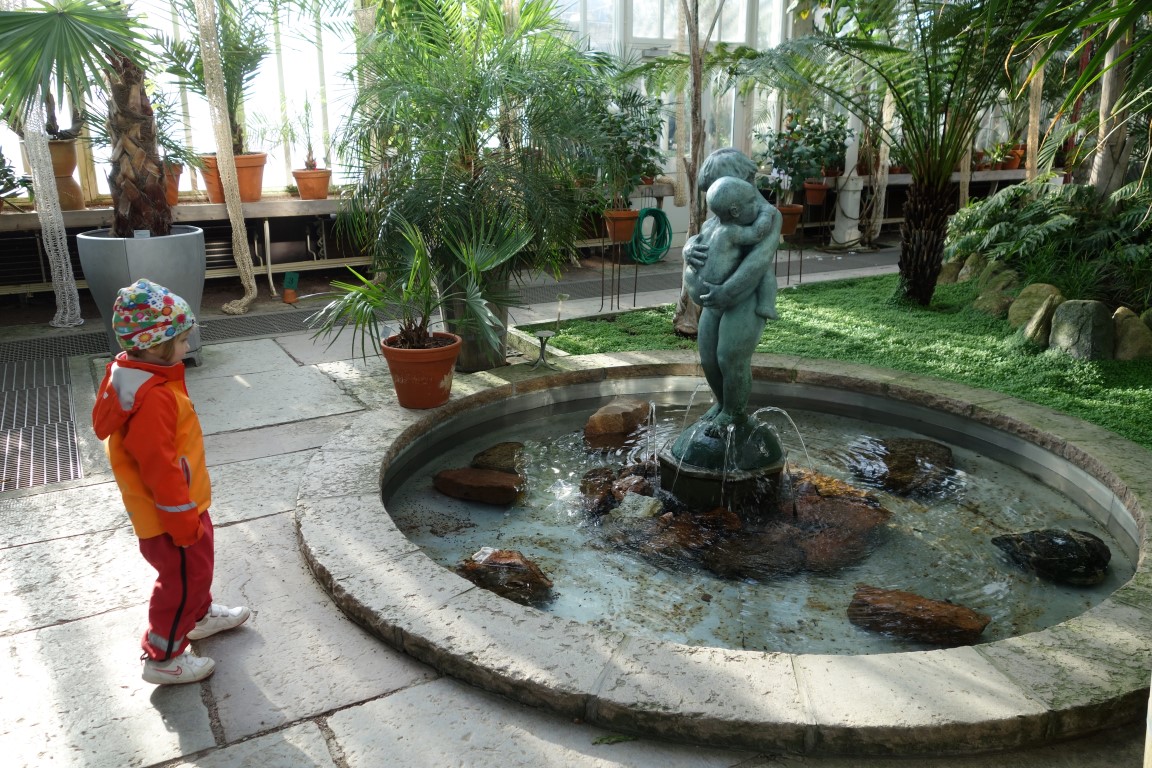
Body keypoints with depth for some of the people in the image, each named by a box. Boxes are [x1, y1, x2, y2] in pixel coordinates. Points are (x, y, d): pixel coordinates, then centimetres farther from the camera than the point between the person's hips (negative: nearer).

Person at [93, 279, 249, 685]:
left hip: (184, 503, 10)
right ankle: (163, 658, 25)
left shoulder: (132, 373, 0)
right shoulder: (152, 399, -33)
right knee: (184, 578, 8)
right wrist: (184, 522, -19)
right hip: (170, 514, -10)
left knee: (197, 565, 28)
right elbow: (160, 468, -29)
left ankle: (200, 616, 51)